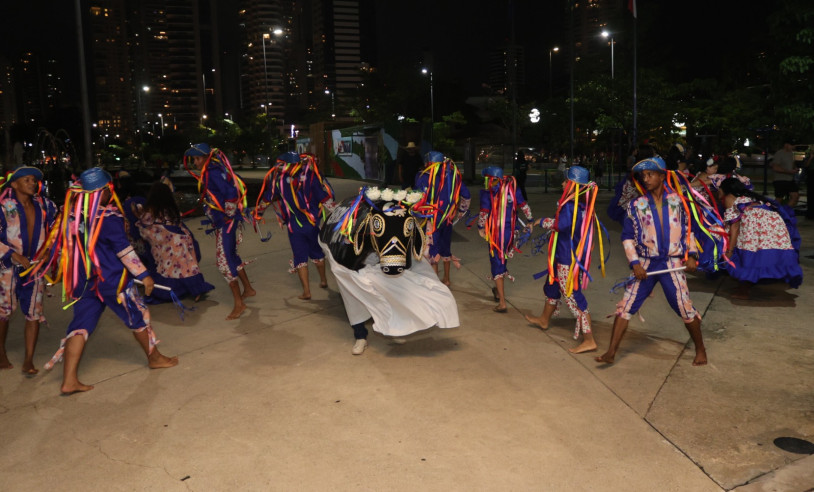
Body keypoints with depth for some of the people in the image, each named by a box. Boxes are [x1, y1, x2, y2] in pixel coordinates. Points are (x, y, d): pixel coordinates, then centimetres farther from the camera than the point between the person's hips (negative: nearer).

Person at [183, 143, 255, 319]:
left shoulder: (213, 173, -18)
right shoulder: (208, 173, 11)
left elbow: (231, 193, -29)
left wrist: (229, 214, -20)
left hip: (227, 223, -10)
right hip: (222, 223, 10)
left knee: (224, 261, -7)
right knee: (231, 256, 23)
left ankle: (239, 304, 1)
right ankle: (248, 289, 39)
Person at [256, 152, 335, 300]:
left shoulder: (277, 177, -5)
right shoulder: (310, 174, -8)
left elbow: (266, 198, 8)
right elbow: (326, 198, -10)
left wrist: (257, 213, 23)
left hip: (294, 226, -1)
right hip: (313, 223, 1)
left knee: (300, 257, 6)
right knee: (317, 252, 21)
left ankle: (306, 291, 2)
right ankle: (323, 281, 39)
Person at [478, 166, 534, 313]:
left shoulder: (488, 192, -11)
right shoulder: (513, 188, 1)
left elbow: (484, 213, -10)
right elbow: (524, 207, 4)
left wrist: (480, 227, 6)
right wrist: (530, 221, 18)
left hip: (495, 233, -5)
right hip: (510, 231, 5)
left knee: (497, 263, 2)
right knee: (502, 260, 25)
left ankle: (502, 303, -2)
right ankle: (499, 291, 41)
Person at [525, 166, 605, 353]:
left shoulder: (569, 206, -21)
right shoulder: (585, 206, 7)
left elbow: (560, 224, -36)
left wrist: (542, 222, -20)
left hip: (567, 261, -10)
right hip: (576, 257, 10)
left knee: (573, 297, -6)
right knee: (552, 287, 27)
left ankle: (589, 340, -1)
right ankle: (544, 320, 49)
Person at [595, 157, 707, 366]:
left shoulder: (677, 201, 3)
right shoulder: (637, 205, 0)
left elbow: (688, 229, 12)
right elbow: (627, 237, 1)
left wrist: (691, 255, 2)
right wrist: (634, 263, -8)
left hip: (673, 264, 0)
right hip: (645, 265, 0)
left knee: (685, 309, 2)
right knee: (625, 306, -6)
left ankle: (700, 350, 25)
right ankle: (611, 352, -1)